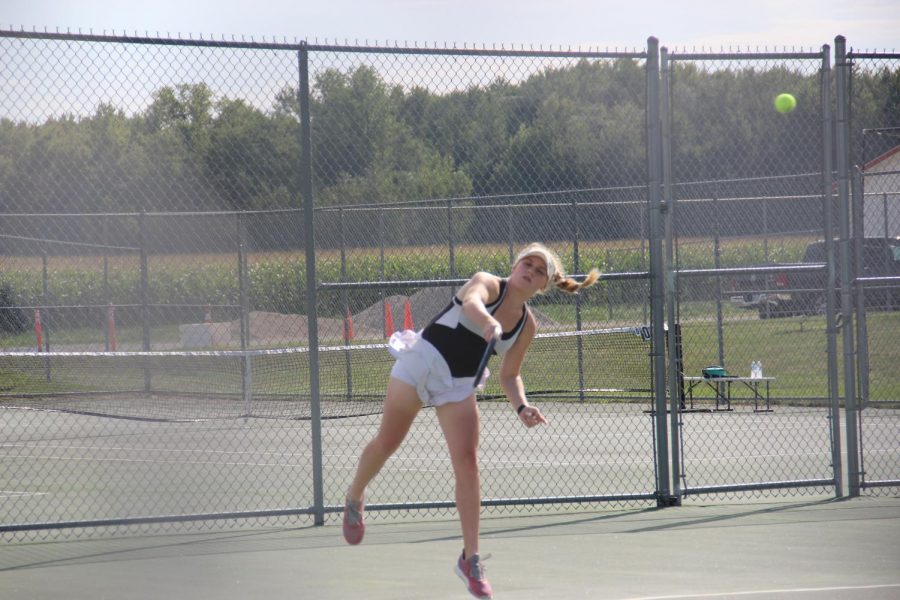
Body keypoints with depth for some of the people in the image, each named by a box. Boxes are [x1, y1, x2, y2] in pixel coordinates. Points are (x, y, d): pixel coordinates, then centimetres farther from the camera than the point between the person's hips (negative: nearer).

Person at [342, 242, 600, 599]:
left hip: (459, 385, 4)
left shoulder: (527, 325, 4)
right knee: (387, 443, 4)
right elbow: (471, 303, -35)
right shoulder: (487, 284, -11)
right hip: (422, 362, -4)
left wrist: (521, 407, -10)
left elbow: (509, 375, 10)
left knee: (466, 461, -10)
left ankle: (470, 559, -6)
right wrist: (487, 323, -57)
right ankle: (354, 499, 37)